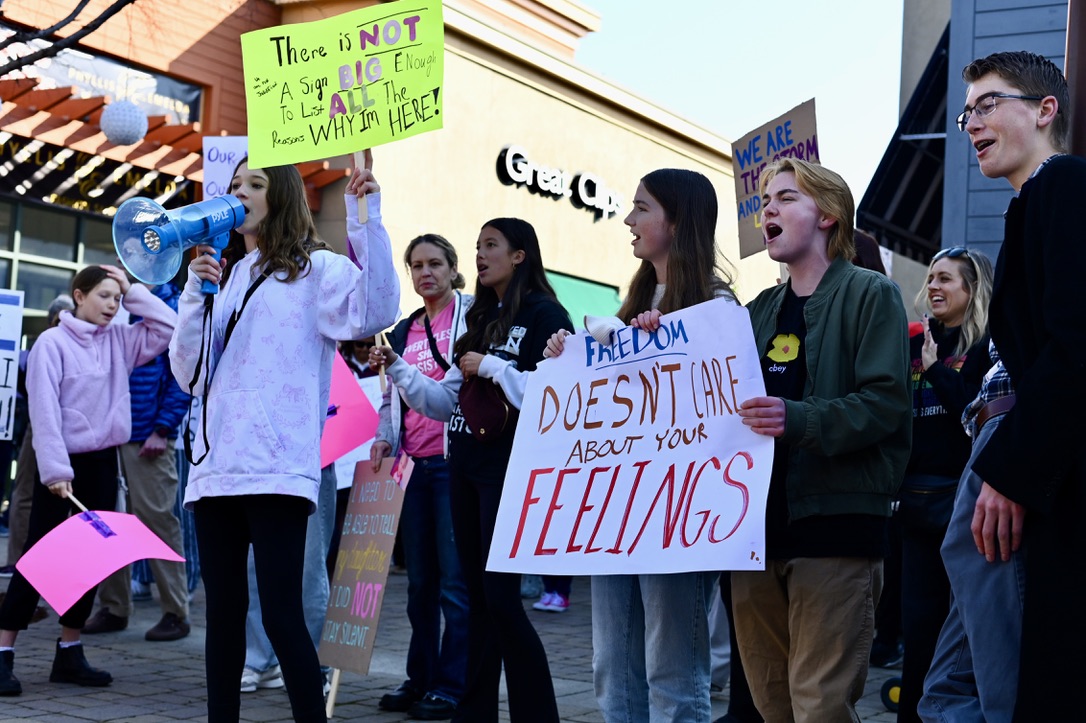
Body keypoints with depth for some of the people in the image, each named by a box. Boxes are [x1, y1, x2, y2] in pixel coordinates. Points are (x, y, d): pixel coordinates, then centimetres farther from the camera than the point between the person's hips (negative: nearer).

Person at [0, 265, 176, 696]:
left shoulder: (119, 341, 8)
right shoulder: (53, 342, -8)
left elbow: (169, 327, 5)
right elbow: (44, 411, -14)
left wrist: (132, 292, 2)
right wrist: (55, 471, -20)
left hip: (103, 461, 6)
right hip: (62, 464, -6)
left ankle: (69, 653, 16)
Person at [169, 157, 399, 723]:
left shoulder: (315, 269, 4)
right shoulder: (224, 277, 22)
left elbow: (375, 312, -16)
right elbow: (189, 374, 17)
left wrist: (366, 219, -21)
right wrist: (195, 291, 5)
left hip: (276, 471, -6)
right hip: (216, 466, 6)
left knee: (281, 612, -12)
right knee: (223, 613, 9)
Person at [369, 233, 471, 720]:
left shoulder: (472, 315, 1)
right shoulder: (402, 332, 18)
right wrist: (383, 438, 9)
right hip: (412, 465, 6)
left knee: (455, 579, -6)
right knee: (419, 579, 9)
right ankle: (421, 678, 18)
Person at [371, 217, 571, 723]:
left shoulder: (544, 315, -6)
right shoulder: (482, 318, 18)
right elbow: (446, 402, 16)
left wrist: (492, 367, -14)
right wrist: (396, 368, 6)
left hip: (508, 468, -8)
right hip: (465, 468, 8)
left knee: (501, 598, -9)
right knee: (478, 596, 10)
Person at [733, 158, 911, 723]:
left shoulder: (870, 294, 0)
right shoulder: (760, 310, 19)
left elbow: (886, 402, -11)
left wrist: (799, 419, -26)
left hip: (835, 518, -6)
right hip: (757, 521, 6)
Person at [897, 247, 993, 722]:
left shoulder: (987, 344, -4)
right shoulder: (916, 343, 12)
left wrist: (936, 368, -14)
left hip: (962, 494, -6)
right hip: (916, 496, 6)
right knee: (918, 620, 11)